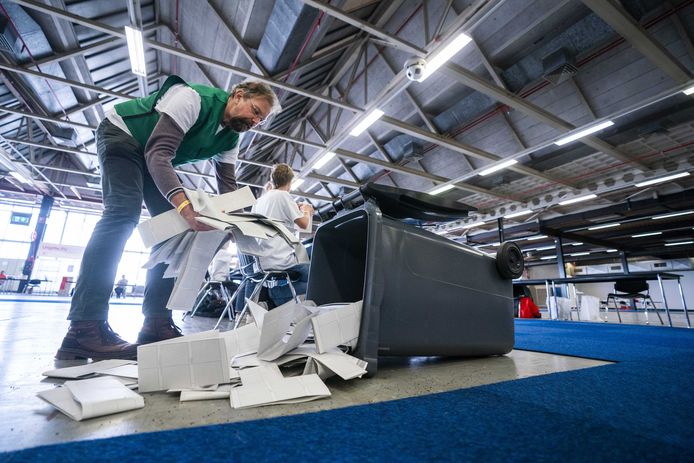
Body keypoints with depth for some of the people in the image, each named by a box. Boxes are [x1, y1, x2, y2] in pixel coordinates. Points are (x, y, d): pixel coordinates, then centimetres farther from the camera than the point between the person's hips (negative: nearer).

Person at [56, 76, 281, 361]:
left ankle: (156, 324, -10)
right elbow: (158, 153, -38)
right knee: (123, 213, -29)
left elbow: (228, 186, -9)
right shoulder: (193, 99, -28)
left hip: (155, 159, 8)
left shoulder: (230, 138, -4)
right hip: (121, 134, -7)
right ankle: (84, 329, -31)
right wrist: (185, 206, -54)